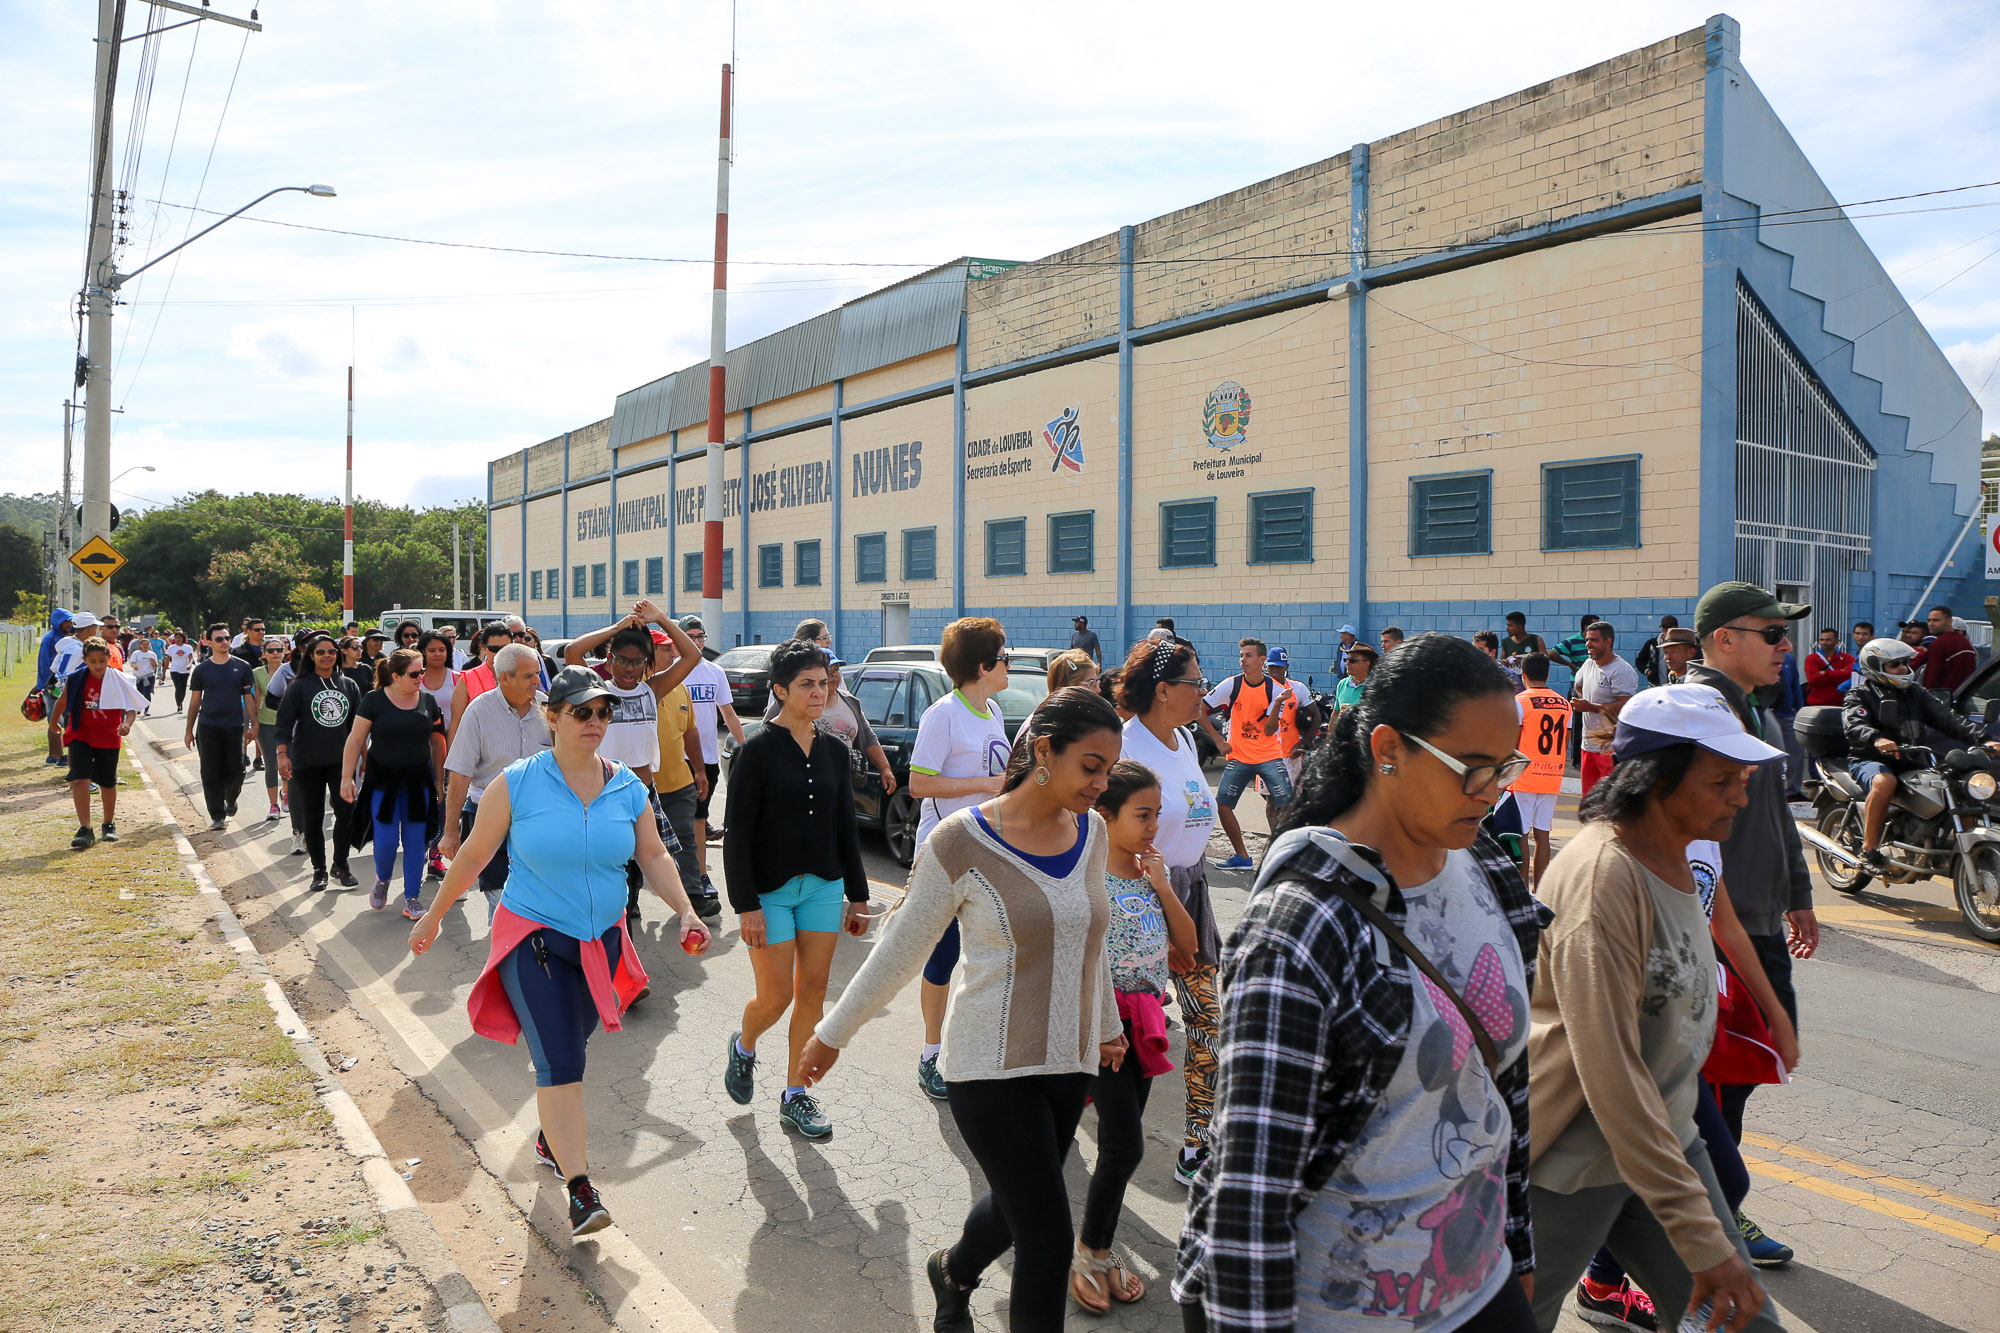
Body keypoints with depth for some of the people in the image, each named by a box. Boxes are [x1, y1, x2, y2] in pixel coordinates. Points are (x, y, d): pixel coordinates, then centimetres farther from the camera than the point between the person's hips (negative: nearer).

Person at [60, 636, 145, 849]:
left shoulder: (119, 680, -7)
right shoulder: (76, 679, -4)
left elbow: (132, 708, -6)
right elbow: (64, 703, 12)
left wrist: (127, 724, -24)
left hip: (109, 737, 0)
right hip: (80, 736, 0)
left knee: (108, 783, 12)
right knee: (80, 779, -16)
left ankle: (109, 825, 32)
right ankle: (85, 830, -15)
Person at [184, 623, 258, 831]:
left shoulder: (242, 667, 5)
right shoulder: (202, 670, 5)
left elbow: (249, 697, 7)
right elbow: (194, 702, 9)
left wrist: (253, 723, -1)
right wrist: (189, 731, 9)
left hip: (234, 725, 0)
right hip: (208, 726, 0)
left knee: (235, 770, 1)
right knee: (211, 773, -1)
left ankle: (230, 800, 31)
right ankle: (217, 816, 4)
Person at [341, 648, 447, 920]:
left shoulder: (427, 701, 3)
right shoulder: (374, 700, -6)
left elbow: (437, 742, 10)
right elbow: (355, 739, -5)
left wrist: (439, 780, 11)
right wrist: (347, 777, -10)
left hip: (418, 782, 3)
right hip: (382, 782, -2)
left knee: (415, 842, 4)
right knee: (386, 840, -4)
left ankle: (412, 899, 16)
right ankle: (382, 880, 29)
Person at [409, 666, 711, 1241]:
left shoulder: (628, 789, -1)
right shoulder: (516, 784, -10)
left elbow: (653, 855, 5)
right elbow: (473, 856, -1)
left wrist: (685, 911, -7)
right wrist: (433, 917, 7)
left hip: (602, 941, 4)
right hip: (533, 938, -4)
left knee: (568, 1050, 17)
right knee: (559, 1062, -11)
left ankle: (551, 1138, 43)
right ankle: (579, 1187, -10)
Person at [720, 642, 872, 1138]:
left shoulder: (834, 751, 5)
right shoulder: (757, 751, -11)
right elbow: (737, 835, -11)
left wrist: (857, 895, 10)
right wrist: (746, 905, -14)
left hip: (823, 887, 5)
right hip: (770, 891, -5)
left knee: (813, 992, 6)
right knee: (776, 997, 0)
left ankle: (795, 1095, 20)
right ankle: (744, 1046, 34)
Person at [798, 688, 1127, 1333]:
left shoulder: (1089, 831, 0)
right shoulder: (962, 841, -16)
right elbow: (900, 948, -6)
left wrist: (1106, 1025, 26)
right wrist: (833, 1033, 0)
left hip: (1069, 1061, 6)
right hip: (993, 1068, -6)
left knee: (1017, 1206, 21)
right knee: (1048, 1241, -5)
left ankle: (953, 1271, 53)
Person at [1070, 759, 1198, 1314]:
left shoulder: (1151, 873, 6)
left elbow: (1187, 950, 5)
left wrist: (1163, 886, -7)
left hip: (1143, 1019, 6)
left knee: (1117, 1144, 13)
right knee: (1126, 1145, -7)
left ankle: (1100, 1250, 27)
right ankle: (1088, 1249, 14)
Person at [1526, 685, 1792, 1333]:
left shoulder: (1678, 858, 4)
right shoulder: (1600, 874, -26)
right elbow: (1611, 1073, -29)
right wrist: (1702, 1239, -28)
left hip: (1663, 1139, 8)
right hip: (1570, 1163, -8)